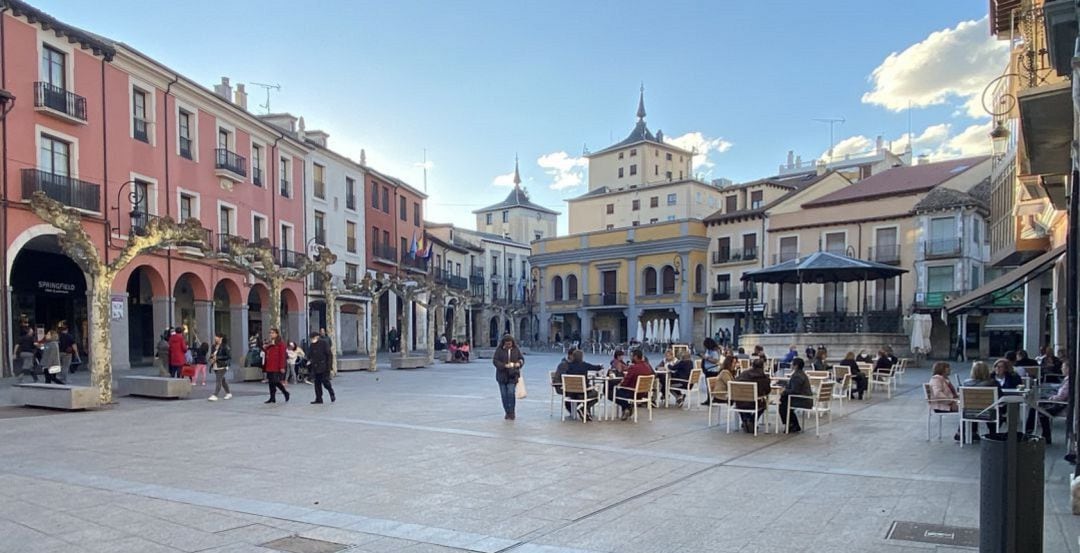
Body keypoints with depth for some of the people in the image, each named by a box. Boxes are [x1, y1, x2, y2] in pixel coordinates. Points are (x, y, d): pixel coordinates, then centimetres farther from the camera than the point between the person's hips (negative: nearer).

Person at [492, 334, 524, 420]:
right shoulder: (499, 350, -3)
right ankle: (507, 413, 16)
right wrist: (504, 365, -21)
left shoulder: (516, 350, 3)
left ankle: (511, 412, -4)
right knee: (504, 395, 4)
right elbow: (494, 360, -8)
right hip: (502, 375, 1)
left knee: (511, 393, -13)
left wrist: (519, 363, -11)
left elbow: (522, 358, 12)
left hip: (512, 376, 0)